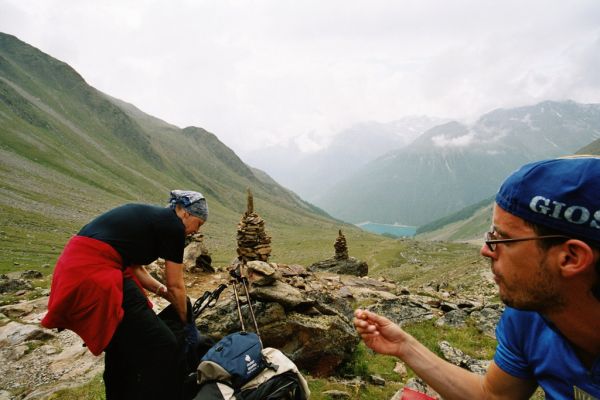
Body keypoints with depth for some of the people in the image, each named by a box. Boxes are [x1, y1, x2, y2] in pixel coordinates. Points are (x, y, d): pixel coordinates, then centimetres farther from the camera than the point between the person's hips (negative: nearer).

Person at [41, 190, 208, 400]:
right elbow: (175, 285, 2)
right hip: (93, 274, -10)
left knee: (123, 339, 26)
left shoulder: (149, 215, 19)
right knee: (160, 345, -5)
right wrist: (185, 320, 19)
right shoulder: (173, 226, -6)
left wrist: (163, 292, 25)